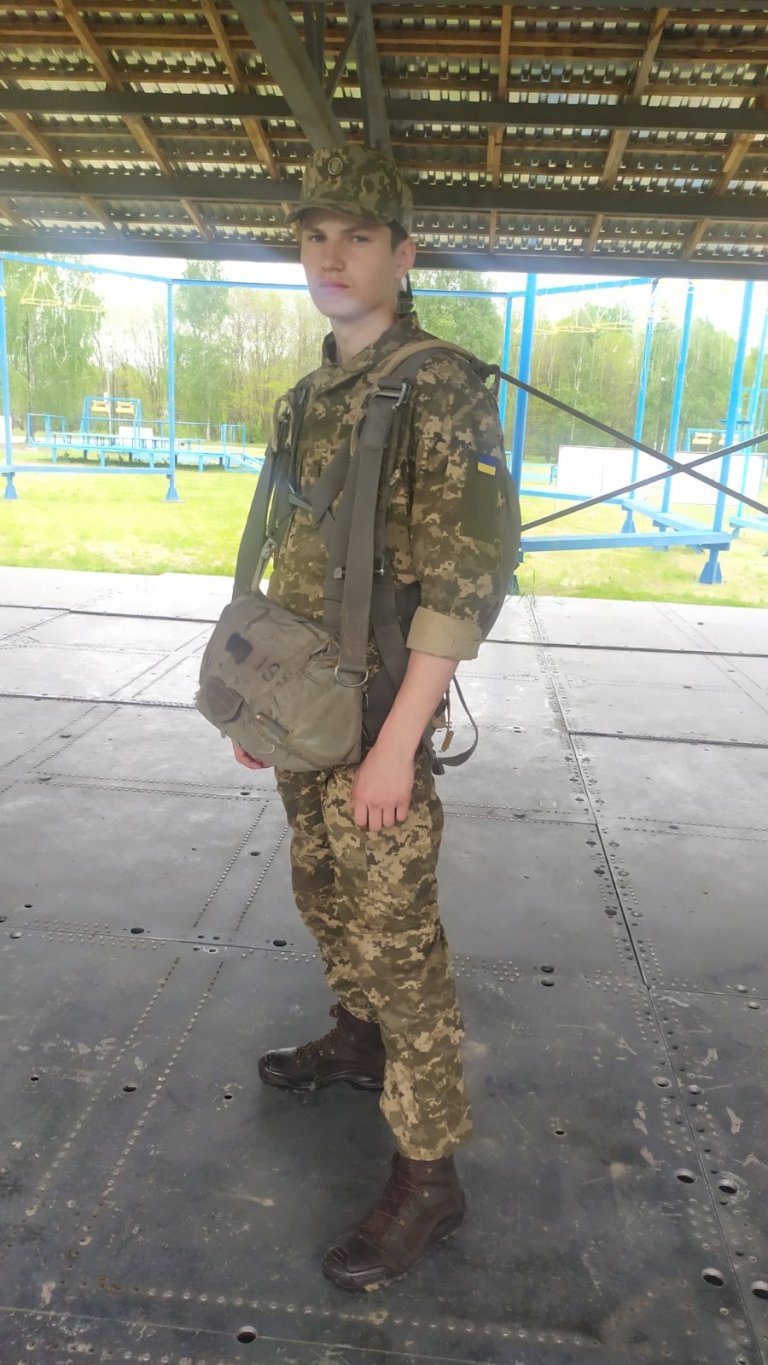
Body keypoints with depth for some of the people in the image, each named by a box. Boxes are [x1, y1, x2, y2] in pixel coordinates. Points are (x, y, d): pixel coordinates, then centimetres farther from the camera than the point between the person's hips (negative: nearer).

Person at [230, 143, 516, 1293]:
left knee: (395, 938, 0)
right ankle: (358, 1041, 46)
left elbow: (466, 584, -19)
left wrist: (397, 743, -21)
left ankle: (428, 1176, 16)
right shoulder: (310, 399, 12)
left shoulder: (443, 390, -13)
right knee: (327, 900, 22)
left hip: (375, 720, -8)